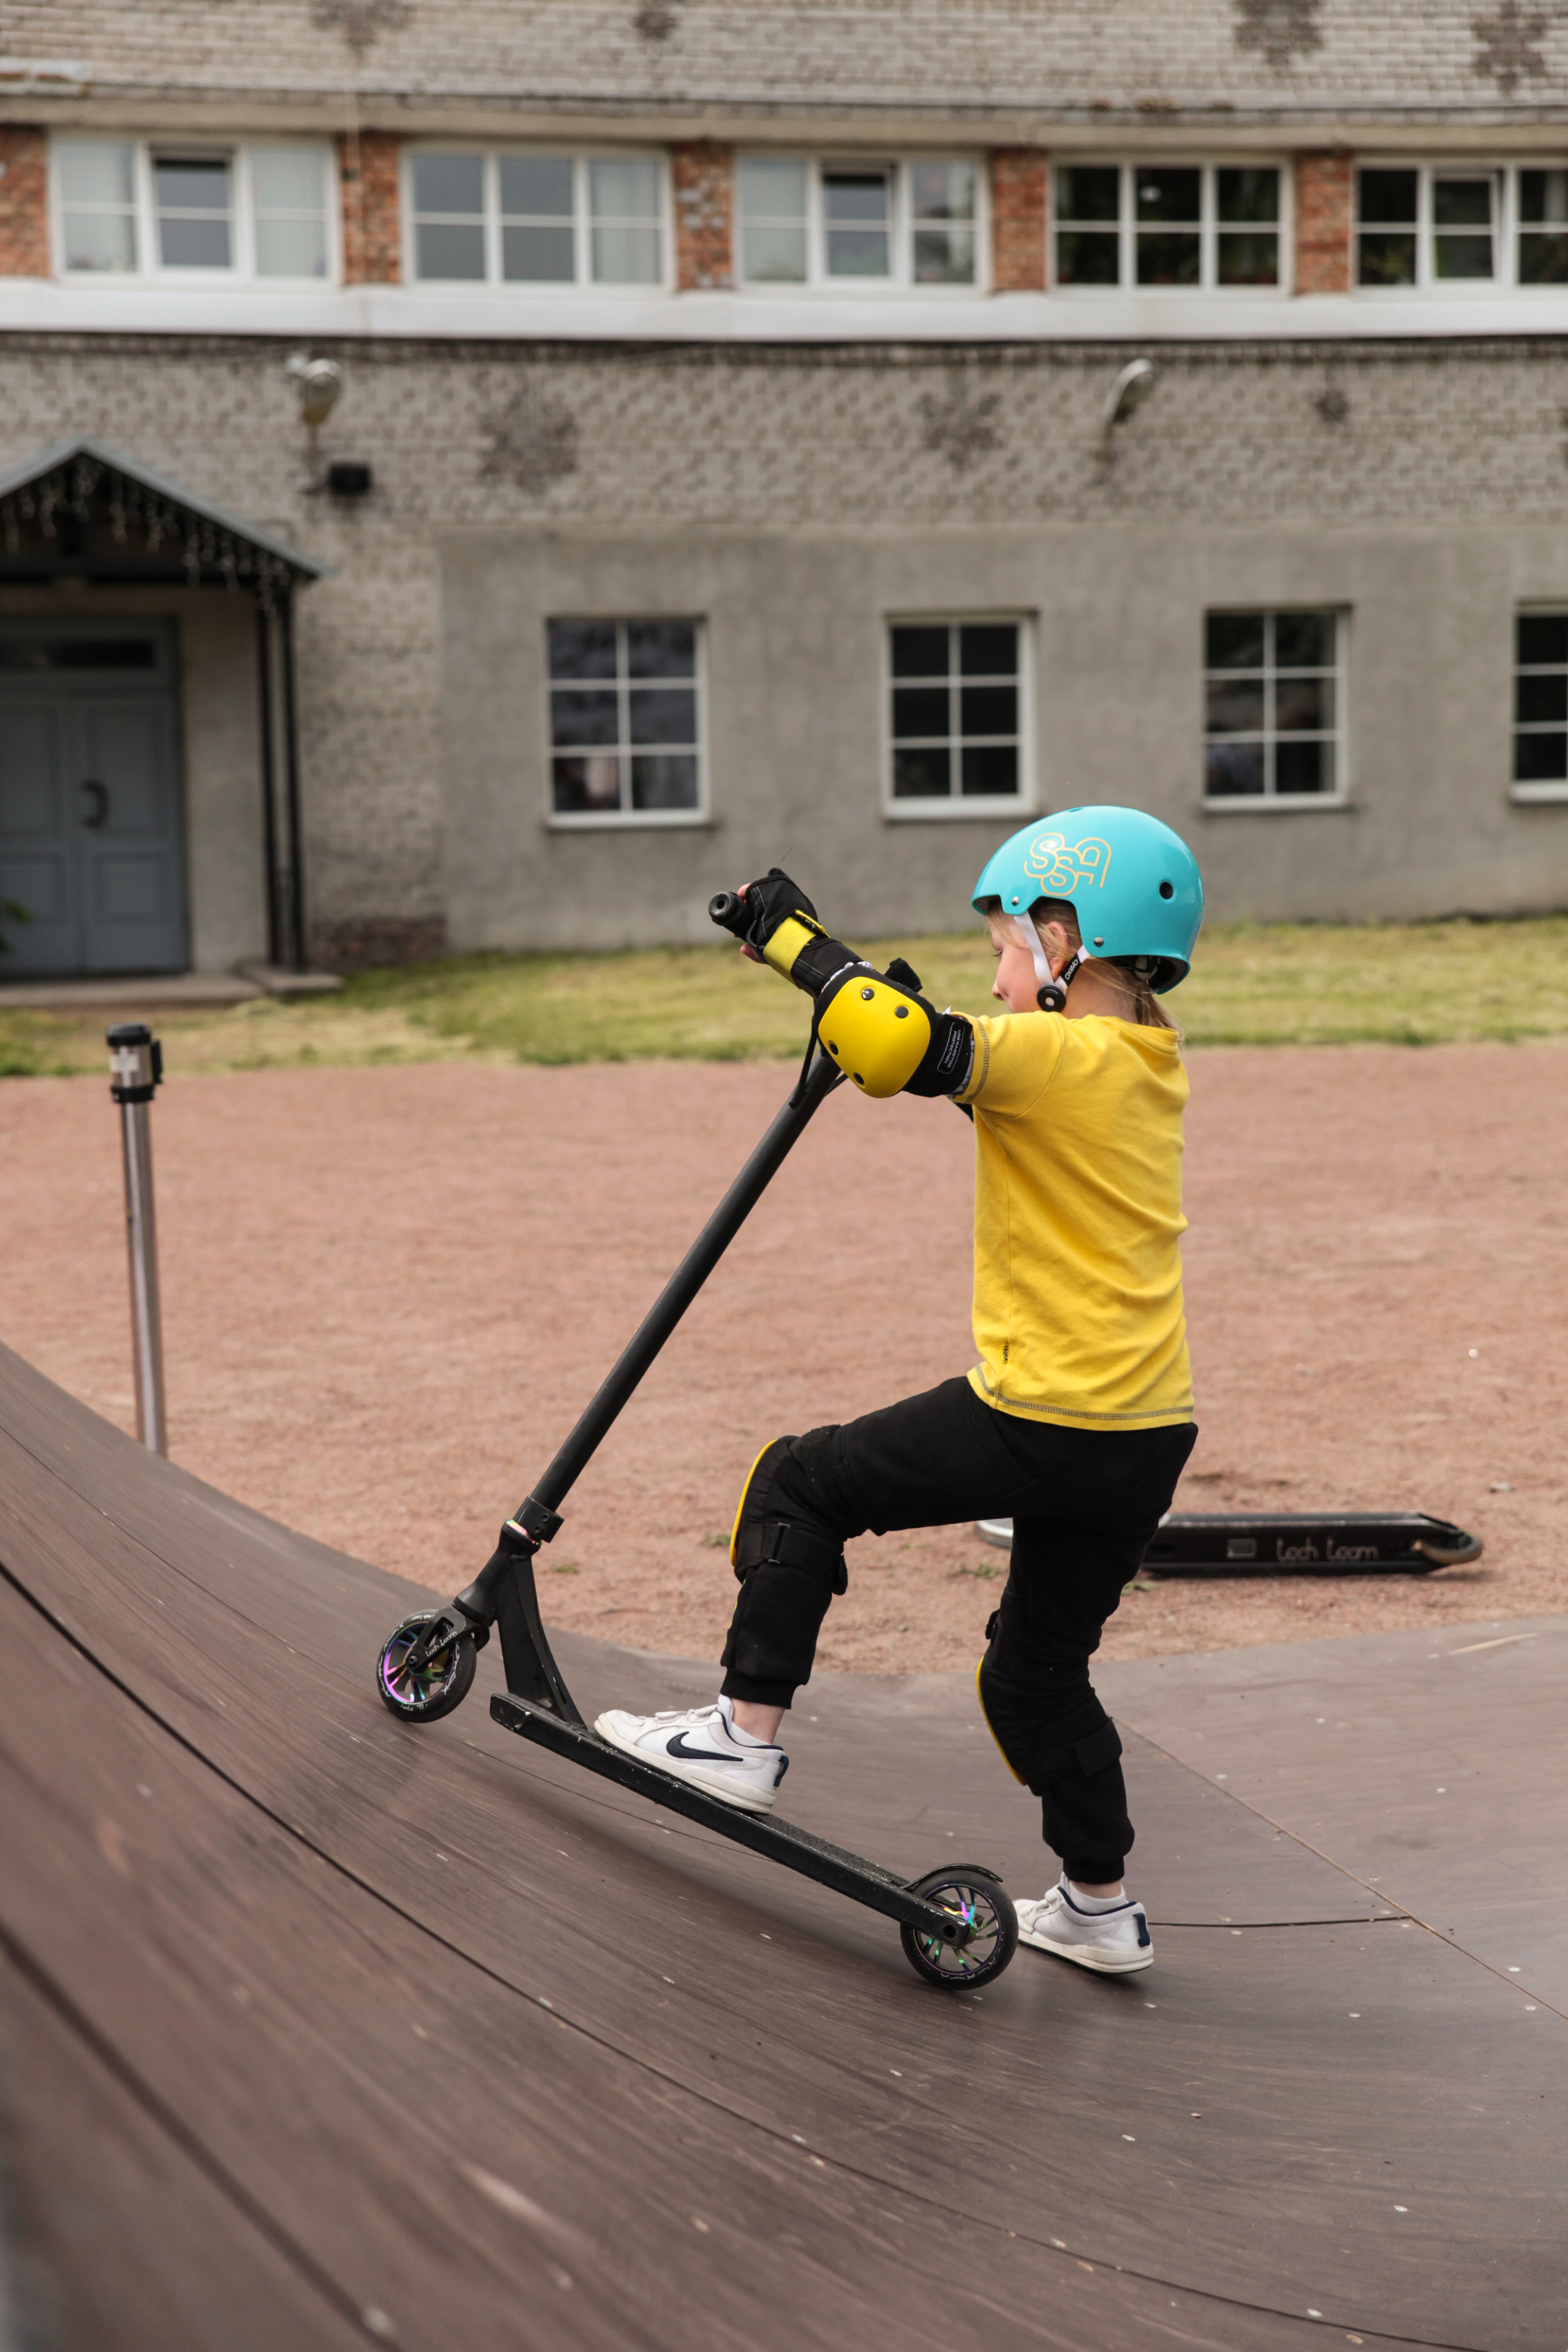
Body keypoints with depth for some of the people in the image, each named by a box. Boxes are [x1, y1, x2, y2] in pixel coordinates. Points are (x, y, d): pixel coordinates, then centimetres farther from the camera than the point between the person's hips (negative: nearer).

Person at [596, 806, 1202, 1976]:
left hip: (1041, 1422, -9)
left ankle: (747, 1732, 11)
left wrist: (796, 936, -12)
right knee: (1040, 1670, 23)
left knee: (802, 1482, 8)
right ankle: (1100, 1905, 29)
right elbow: (971, 1062, 29)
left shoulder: (1060, 1056, -14)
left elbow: (894, 1046, -26)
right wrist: (900, 1001, 20)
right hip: (1148, 1439, 9)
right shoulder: (1153, 1063, 13)